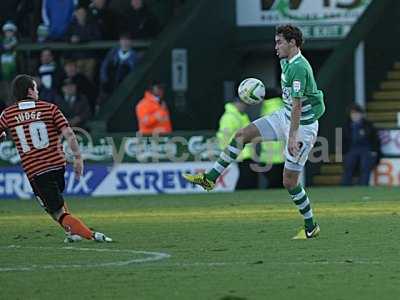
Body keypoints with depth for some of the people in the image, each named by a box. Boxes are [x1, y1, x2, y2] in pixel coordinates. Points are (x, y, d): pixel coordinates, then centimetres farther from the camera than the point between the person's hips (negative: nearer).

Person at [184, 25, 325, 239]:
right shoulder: (286, 62, 5)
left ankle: (310, 227, 12)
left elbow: (297, 105, -29)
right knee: (242, 134, 1)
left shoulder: (299, 67, -26)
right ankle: (210, 179, 5)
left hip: (302, 126, -9)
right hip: (285, 117, 9)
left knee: (289, 181, -5)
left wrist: (292, 137, -31)